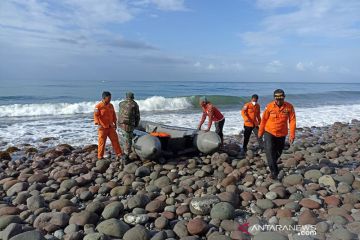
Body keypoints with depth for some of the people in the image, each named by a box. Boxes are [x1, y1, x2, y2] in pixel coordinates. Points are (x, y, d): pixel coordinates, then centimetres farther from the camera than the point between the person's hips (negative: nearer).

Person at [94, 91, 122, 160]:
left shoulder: (111, 105, 9)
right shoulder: (98, 106, -10)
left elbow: (113, 115, 18)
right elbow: (96, 116, -13)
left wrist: (115, 123, 17)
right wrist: (98, 124, -23)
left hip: (111, 127, 6)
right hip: (102, 127, -5)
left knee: (115, 140, 7)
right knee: (102, 142, 1)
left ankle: (119, 154, 18)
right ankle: (100, 157, 13)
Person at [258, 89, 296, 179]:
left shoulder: (289, 107, -10)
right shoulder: (269, 106, -11)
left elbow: (292, 120, -7)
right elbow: (264, 119, -1)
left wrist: (292, 135, -11)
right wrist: (260, 132, 7)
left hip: (281, 134, 2)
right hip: (269, 132, -2)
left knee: (278, 152, 16)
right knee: (270, 151, -14)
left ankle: (272, 164, 44)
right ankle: (274, 171, -7)